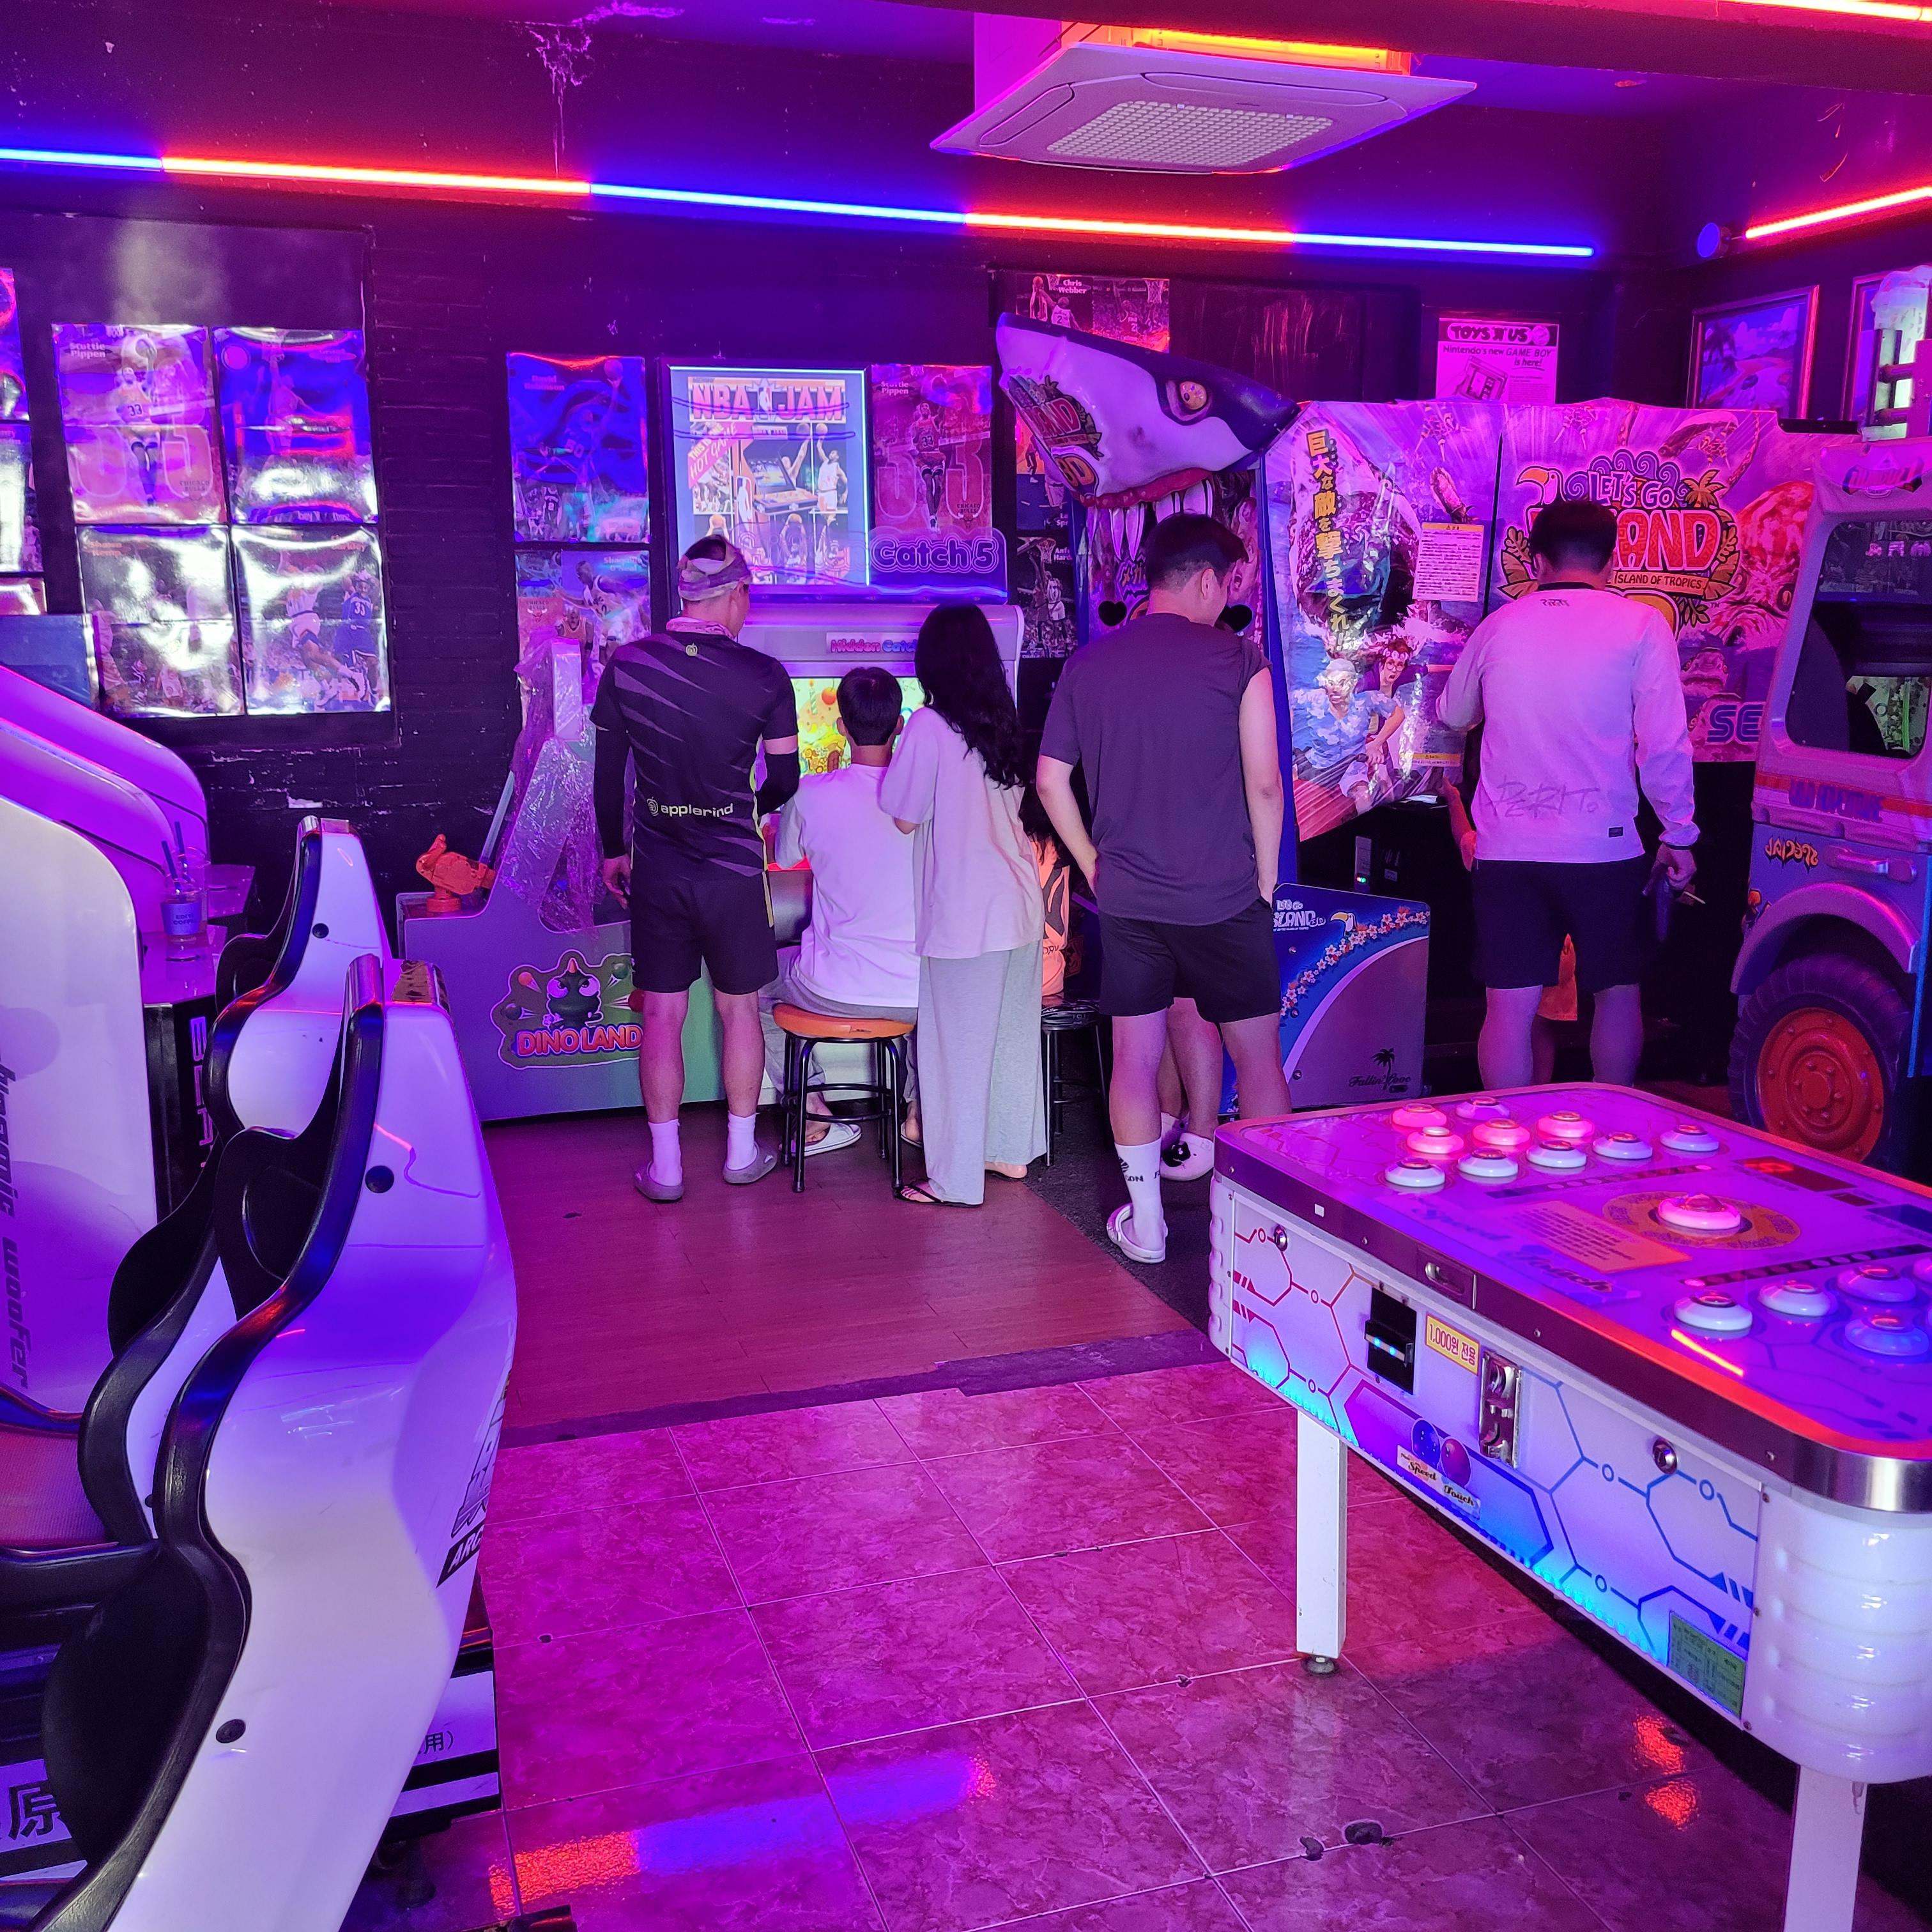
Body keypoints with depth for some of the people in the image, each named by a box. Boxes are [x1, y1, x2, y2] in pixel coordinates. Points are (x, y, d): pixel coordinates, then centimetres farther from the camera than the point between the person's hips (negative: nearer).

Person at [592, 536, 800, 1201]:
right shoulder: (764, 675, -10)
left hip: (655, 870, 2)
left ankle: (666, 1166, 16)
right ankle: (742, 1153, 25)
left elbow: (607, 773, 2)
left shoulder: (626, 665, -5)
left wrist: (612, 850, 15)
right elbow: (784, 782, -2)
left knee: (662, 1014, 9)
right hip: (733, 871, -1)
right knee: (739, 1009, 13)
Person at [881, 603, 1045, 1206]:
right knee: (1014, 1033, 17)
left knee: (958, 1043, 2)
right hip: (1020, 903, 7)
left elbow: (905, 819, -10)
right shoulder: (1004, 722, 6)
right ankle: (1012, 1152, 30)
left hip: (965, 912, -7)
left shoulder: (928, 727, -13)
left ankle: (956, 1178, 10)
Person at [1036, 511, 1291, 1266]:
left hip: (1126, 896, 4)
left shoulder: (1088, 663, 4)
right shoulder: (1236, 659, -8)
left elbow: (1051, 781, 5)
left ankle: (1144, 1221, 19)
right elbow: (1264, 784, -12)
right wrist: (1265, 879, 0)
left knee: (1135, 1056, 11)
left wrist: (1095, 865, 12)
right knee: (1257, 1054, 9)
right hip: (1223, 897, -3)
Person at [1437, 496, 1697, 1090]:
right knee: (1617, 993, 15)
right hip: (1602, 846, -2)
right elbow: (1664, 744, -6)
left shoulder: (1497, 627, 7)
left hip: (1505, 848, 2)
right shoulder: (1641, 625, -2)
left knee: (1510, 1006, 3)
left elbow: (1452, 715, 22)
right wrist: (1679, 833, 3)